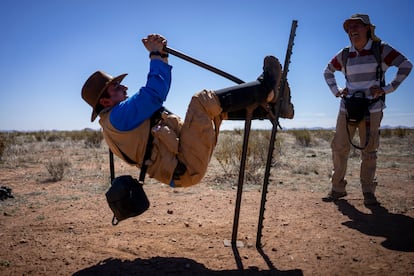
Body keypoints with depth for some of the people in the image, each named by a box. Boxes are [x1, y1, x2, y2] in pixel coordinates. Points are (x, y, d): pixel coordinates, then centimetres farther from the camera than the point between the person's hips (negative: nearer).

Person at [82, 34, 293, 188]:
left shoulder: (114, 121, 20)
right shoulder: (118, 116, -12)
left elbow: (155, 89, 23)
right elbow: (154, 93, -25)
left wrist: (160, 54, 13)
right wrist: (156, 55, -11)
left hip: (183, 165, 10)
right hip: (186, 168, -10)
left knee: (215, 107, 17)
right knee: (203, 100, -15)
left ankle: (267, 99, 13)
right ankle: (264, 89, -3)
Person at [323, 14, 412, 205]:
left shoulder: (381, 49, -3)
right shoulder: (345, 55, 6)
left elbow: (406, 65, -4)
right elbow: (328, 71, 21)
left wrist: (387, 89, -10)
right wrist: (336, 91, 7)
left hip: (372, 108, -3)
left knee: (369, 150, 1)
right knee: (339, 148, 0)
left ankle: (368, 191, 12)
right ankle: (338, 188, 11)